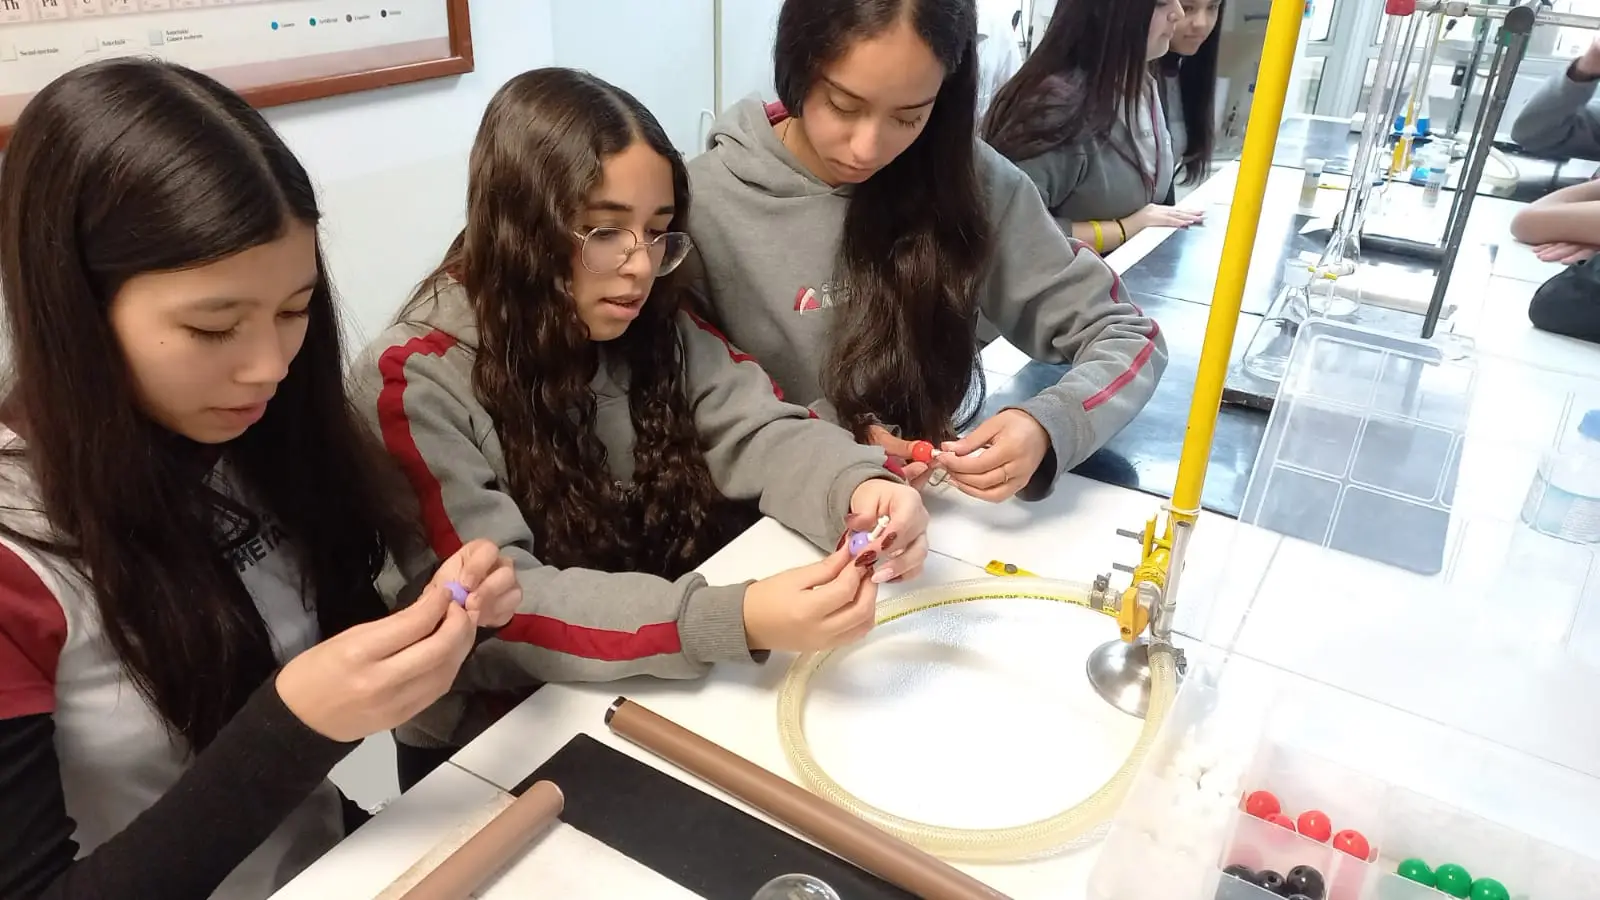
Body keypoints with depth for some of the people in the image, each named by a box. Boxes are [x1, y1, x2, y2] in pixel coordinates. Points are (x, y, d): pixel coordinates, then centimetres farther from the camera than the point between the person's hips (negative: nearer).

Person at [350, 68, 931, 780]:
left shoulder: (652, 330, -2)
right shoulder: (415, 381, -19)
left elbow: (765, 433, -10)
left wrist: (858, 489, -33)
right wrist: (734, 621, -39)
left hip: (664, 701, 5)